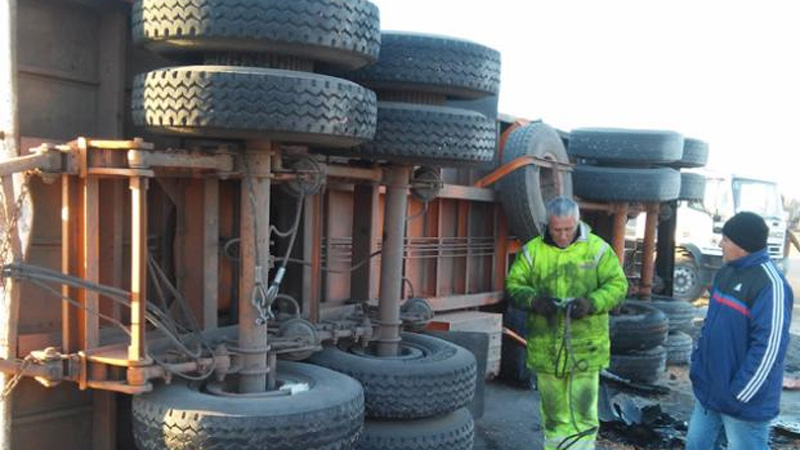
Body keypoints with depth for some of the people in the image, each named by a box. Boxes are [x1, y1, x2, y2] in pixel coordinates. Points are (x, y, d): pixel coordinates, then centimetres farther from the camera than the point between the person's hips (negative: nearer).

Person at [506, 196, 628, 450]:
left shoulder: (597, 248, -3)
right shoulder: (532, 250, 1)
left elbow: (617, 285, -3)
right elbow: (513, 285, 3)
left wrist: (591, 303, -20)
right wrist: (534, 300, -17)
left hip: (585, 348, -2)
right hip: (546, 349, 2)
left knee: (582, 414, 1)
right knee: (552, 414, 15)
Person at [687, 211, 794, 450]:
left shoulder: (770, 284, -20)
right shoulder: (726, 272, 8)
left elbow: (769, 346, -24)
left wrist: (740, 395, -21)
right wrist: (697, 364, 12)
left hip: (744, 402, -8)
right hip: (710, 390, 8)